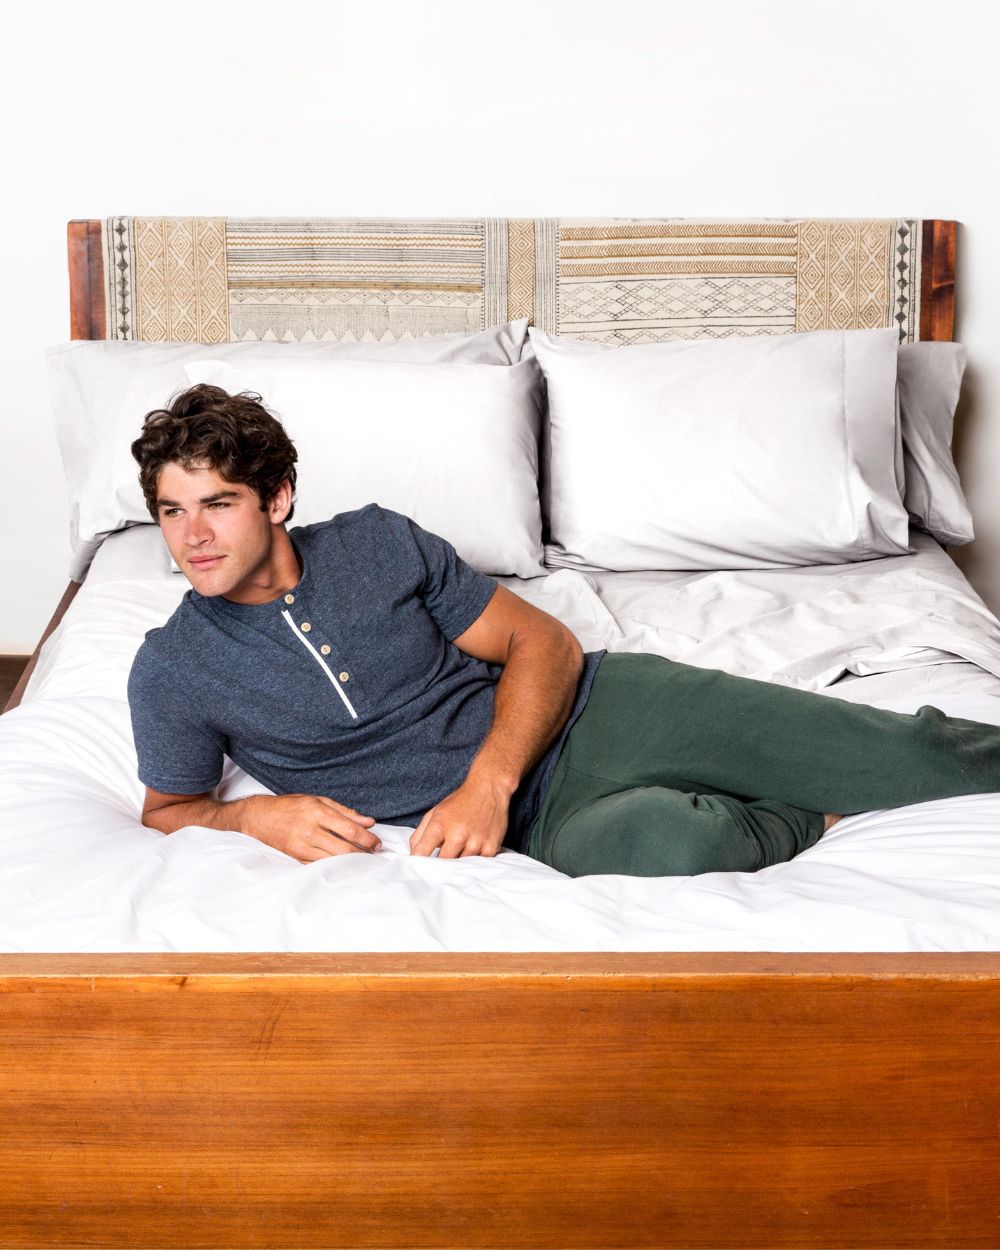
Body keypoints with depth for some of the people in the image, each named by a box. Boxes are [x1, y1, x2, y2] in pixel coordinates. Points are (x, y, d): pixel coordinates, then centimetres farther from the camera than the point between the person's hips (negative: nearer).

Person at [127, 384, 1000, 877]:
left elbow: (543, 642, 0)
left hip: (587, 707, 2)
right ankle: (810, 818, -6)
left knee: (909, 754, -12)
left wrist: (488, 781, -18)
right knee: (665, 841, -38)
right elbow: (168, 811, 9)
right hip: (537, 826, -1)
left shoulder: (376, 542, -3)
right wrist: (258, 814, -16)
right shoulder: (171, 671, -4)